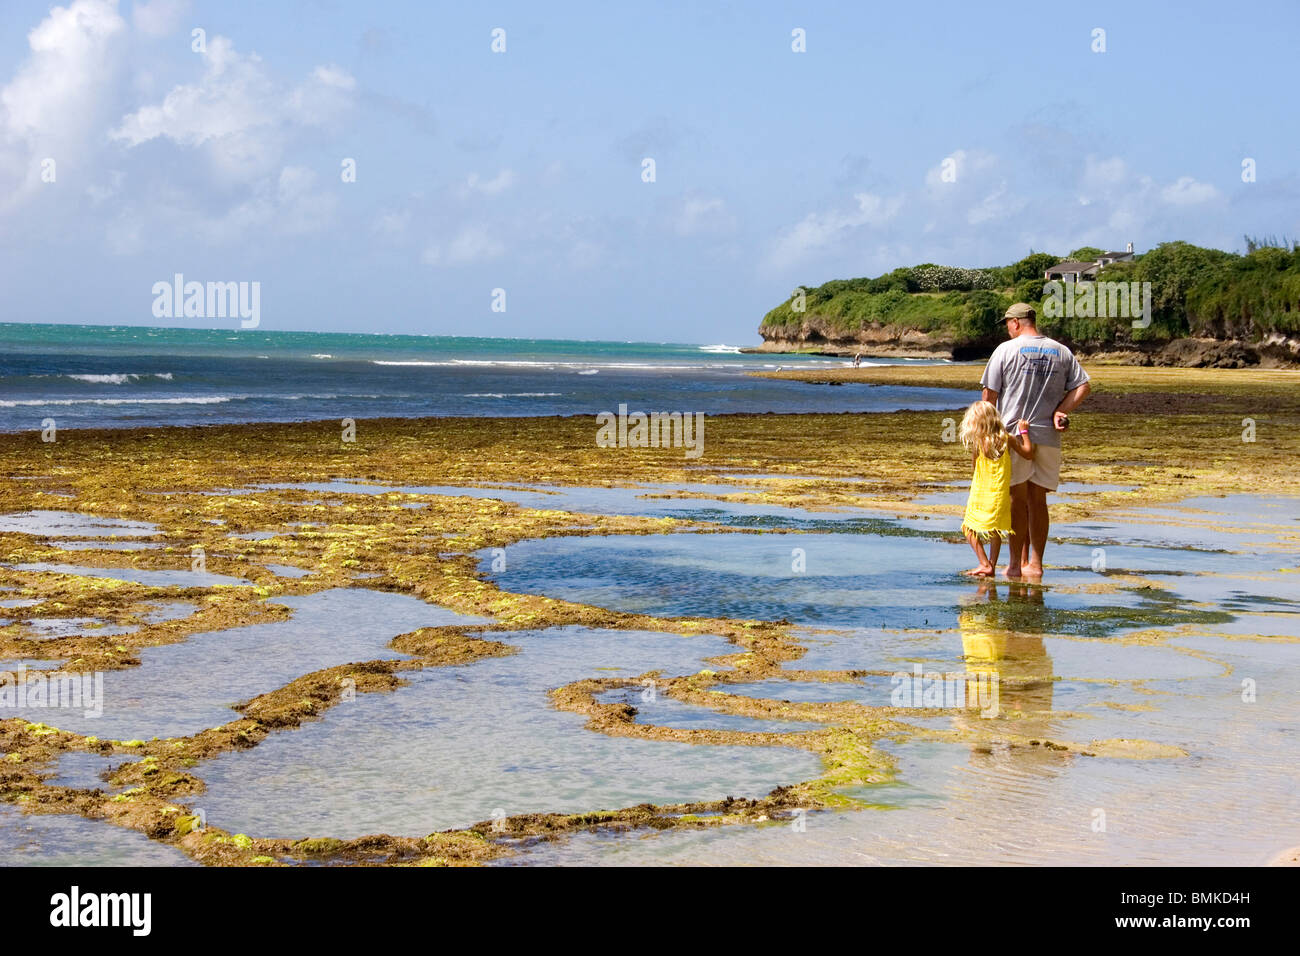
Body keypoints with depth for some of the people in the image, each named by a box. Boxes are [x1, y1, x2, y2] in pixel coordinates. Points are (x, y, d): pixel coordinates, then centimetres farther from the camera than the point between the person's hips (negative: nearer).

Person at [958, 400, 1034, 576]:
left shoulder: (977, 443, -10)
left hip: (980, 495, -3)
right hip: (1000, 495, 3)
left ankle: (985, 564, -2)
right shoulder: (1007, 439, -5)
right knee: (996, 530, 18)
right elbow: (1029, 453, 5)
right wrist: (1024, 432, 12)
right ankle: (992, 564, 14)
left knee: (970, 528, 8)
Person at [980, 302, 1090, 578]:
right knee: (1038, 499, 9)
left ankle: (1016, 564, 4)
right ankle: (1035, 565, 11)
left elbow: (989, 394, -3)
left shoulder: (1006, 349, -2)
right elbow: (1083, 387, 2)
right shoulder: (1062, 352, 10)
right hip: (1048, 436, 3)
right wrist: (1060, 411, -1)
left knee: (1017, 499, 3)